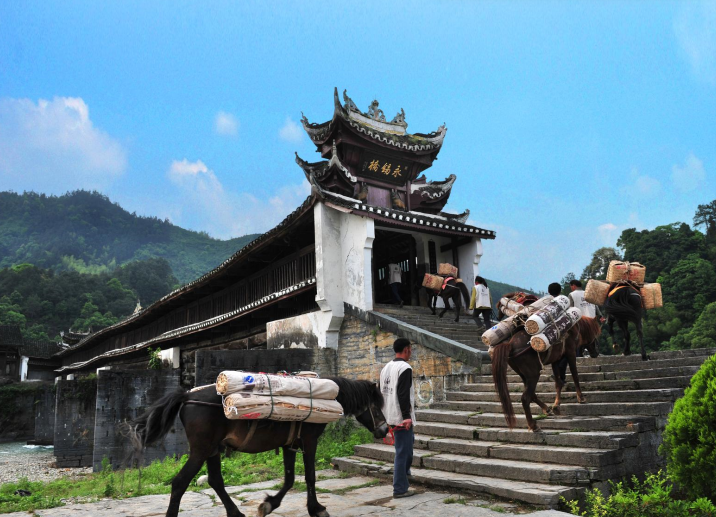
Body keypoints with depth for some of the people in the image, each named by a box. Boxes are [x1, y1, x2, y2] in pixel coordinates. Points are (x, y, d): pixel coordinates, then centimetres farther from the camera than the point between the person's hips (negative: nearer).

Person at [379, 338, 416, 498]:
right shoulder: (405, 368, -15)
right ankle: (400, 489, 4)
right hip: (401, 418, -9)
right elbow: (403, 394, -24)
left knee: (409, 440, 27)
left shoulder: (386, 367, 12)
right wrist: (407, 416, -23)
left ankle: (402, 471, 31)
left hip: (391, 416, 9)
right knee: (403, 452, -2)